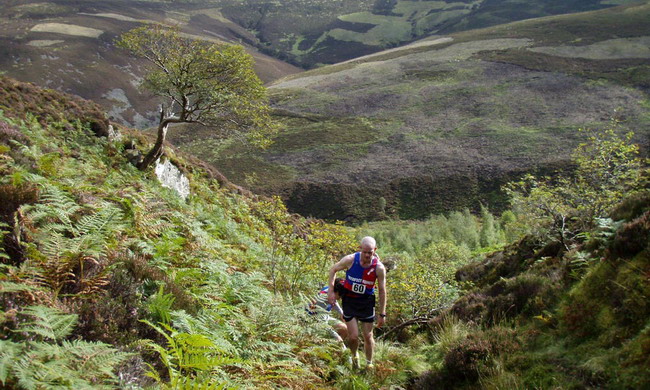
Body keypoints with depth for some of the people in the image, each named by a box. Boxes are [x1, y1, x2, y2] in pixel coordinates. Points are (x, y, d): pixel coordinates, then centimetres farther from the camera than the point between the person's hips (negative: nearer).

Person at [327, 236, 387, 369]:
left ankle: (369, 364, 29)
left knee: (368, 336, 7)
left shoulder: (379, 268, -16)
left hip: (367, 302, 0)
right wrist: (331, 291, -3)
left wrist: (382, 314, -2)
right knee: (353, 337, -2)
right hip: (349, 300, 0)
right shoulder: (350, 260, -18)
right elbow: (333, 269, 1)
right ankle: (354, 356, 31)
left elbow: (382, 291, -5)